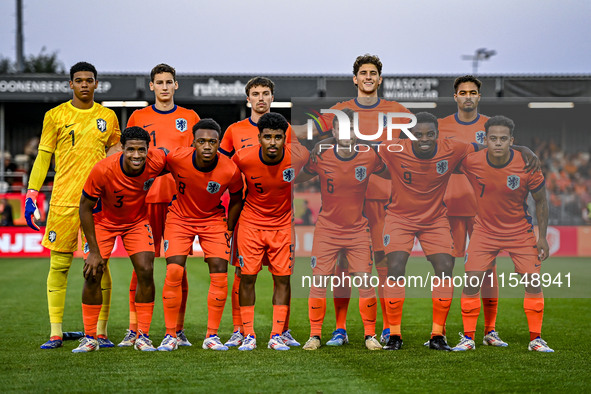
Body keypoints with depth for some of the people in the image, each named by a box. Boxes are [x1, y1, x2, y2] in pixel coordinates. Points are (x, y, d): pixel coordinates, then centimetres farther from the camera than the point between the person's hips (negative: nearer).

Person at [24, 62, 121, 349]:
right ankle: (55, 333, 3)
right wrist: (32, 193, -1)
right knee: (59, 264, -1)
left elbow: (115, 152, 19)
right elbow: (43, 156, 7)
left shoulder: (108, 117, 11)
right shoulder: (55, 116, 6)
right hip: (63, 200, -1)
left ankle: (101, 331, 4)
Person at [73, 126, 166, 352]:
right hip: (104, 221, -1)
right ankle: (89, 338, 4)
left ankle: (143, 336, -2)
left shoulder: (157, 161, -28)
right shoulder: (102, 170, -33)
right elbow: (85, 208, -20)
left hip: (137, 221, 2)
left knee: (146, 271, -13)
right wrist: (94, 251, -21)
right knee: (93, 274, -9)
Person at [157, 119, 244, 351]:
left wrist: (228, 229, 0)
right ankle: (170, 335, -4)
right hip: (180, 217, -1)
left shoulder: (230, 171, -22)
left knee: (219, 273, -10)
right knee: (173, 272, -14)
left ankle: (212, 336, 1)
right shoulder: (176, 158, -24)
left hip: (213, 220, 1)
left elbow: (236, 199, -1)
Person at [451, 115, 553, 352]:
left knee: (534, 283, -5)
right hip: (485, 230, 0)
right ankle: (468, 338, 5)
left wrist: (542, 237, -5)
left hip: (520, 232, 0)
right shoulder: (471, 162, -18)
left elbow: (541, 201, -5)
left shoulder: (527, 166, -19)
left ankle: (536, 339, 7)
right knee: (471, 282, -8)